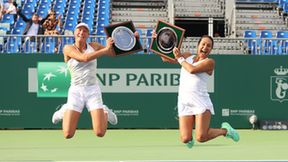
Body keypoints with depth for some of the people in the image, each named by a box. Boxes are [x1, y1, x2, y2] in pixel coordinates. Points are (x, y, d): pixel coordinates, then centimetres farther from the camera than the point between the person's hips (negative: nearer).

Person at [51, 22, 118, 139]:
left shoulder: (93, 46, 6)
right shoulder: (68, 48, -5)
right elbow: (84, 58, -22)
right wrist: (105, 49, -26)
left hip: (93, 91, 2)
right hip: (76, 91, -2)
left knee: (100, 133, -10)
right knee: (68, 134, -8)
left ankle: (105, 113, 25)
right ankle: (65, 111, 25)